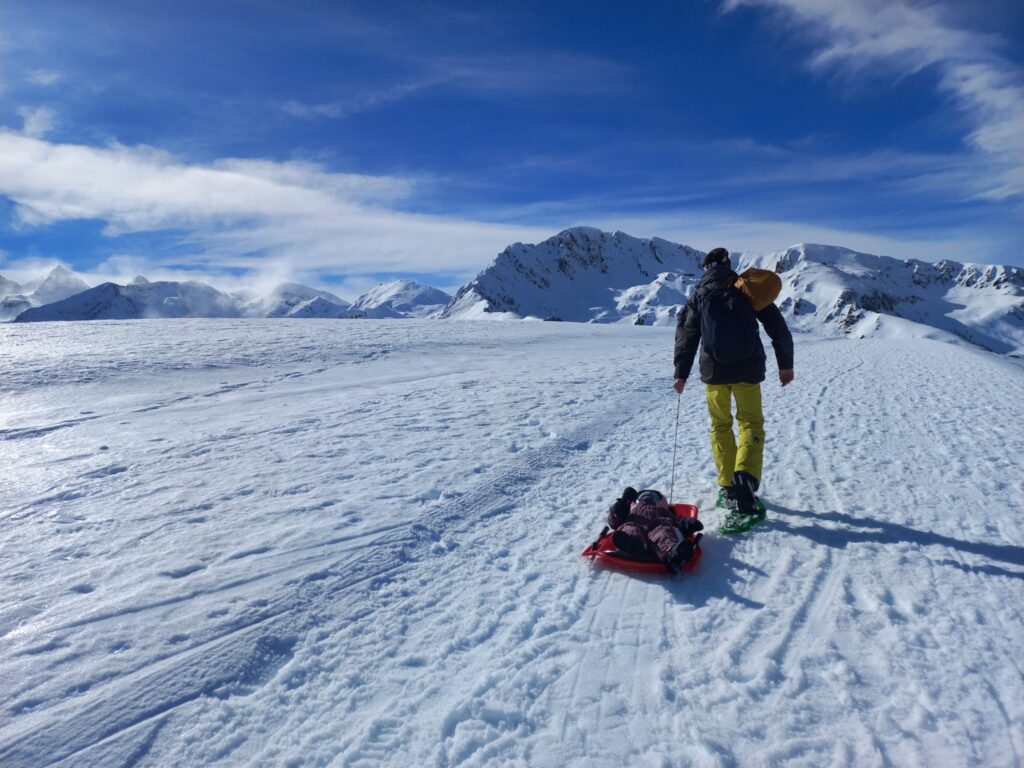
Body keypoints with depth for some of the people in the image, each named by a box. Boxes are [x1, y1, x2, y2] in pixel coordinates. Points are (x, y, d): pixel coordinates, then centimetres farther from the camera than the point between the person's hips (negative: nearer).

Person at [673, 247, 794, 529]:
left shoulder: (699, 295, 6)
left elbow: (686, 336, 4)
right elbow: (778, 327, 5)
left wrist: (681, 373, 11)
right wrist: (786, 363, 14)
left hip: (714, 370, 1)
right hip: (748, 369, -1)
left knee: (721, 426, 16)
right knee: (751, 424, 7)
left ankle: (728, 489, 16)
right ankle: (744, 483, -15)